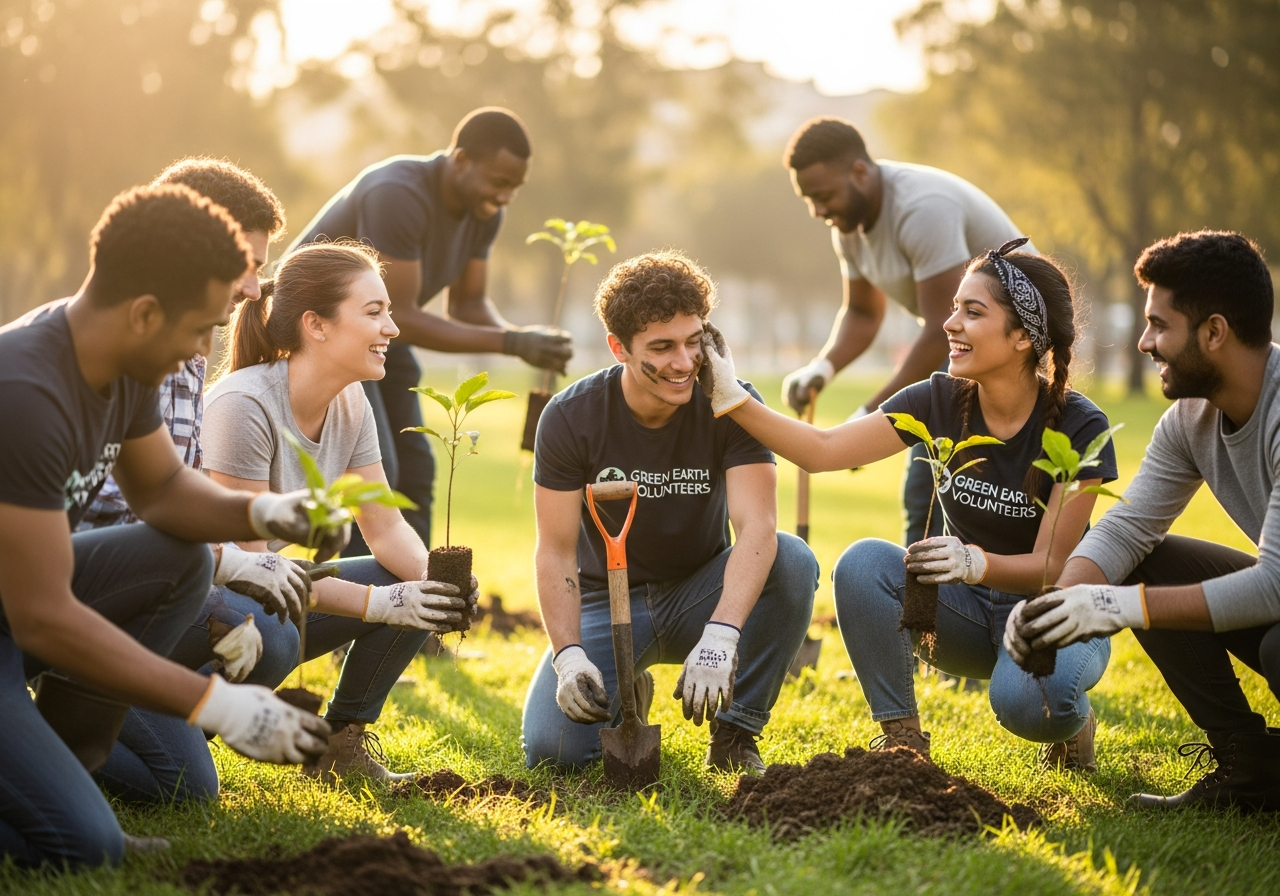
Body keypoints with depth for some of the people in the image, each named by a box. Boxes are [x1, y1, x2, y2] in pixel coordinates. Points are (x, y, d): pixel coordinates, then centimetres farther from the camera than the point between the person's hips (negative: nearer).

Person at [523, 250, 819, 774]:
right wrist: (568, 656, -30)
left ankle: (734, 732, -13)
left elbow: (758, 527, -29)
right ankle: (625, 697, 14)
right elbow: (556, 551, -14)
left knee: (793, 561, -31)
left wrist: (720, 637, -45)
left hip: (699, 594, 0)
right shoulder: (571, 417, -15)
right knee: (552, 749, -23)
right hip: (609, 599, 0)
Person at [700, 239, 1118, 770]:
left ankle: (1072, 723, 2)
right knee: (863, 563, -26)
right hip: (968, 609, 4)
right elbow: (822, 451, -10)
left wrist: (976, 562, -41)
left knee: (1025, 699, -37)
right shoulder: (942, 401, -8)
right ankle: (902, 741, -12)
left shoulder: (1079, 428, -19)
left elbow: (1053, 566, -21)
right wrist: (732, 399, -21)